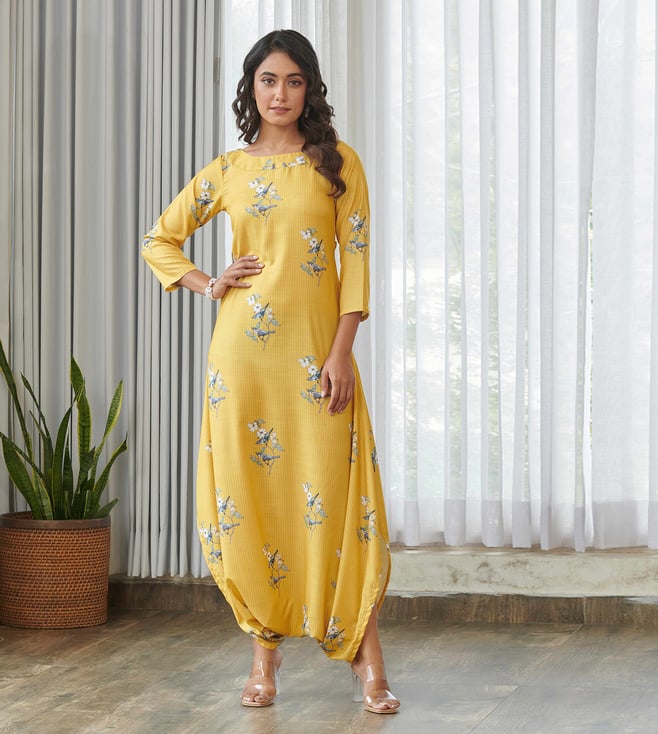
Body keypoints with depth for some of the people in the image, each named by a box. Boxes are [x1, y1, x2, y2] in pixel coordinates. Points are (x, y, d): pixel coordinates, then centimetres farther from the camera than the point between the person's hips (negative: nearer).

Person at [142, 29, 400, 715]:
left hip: (316, 347, -2)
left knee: (331, 493, -6)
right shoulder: (227, 171, 10)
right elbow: (158, 240, 20)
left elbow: (356, 262, -1)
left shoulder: (338, 163, 5)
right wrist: (208, 285, 3)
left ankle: (365, 656, 1)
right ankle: (265, 650, 12)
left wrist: (341, 352, -10)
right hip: (242, 349, 2)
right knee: (249, 495, 2)